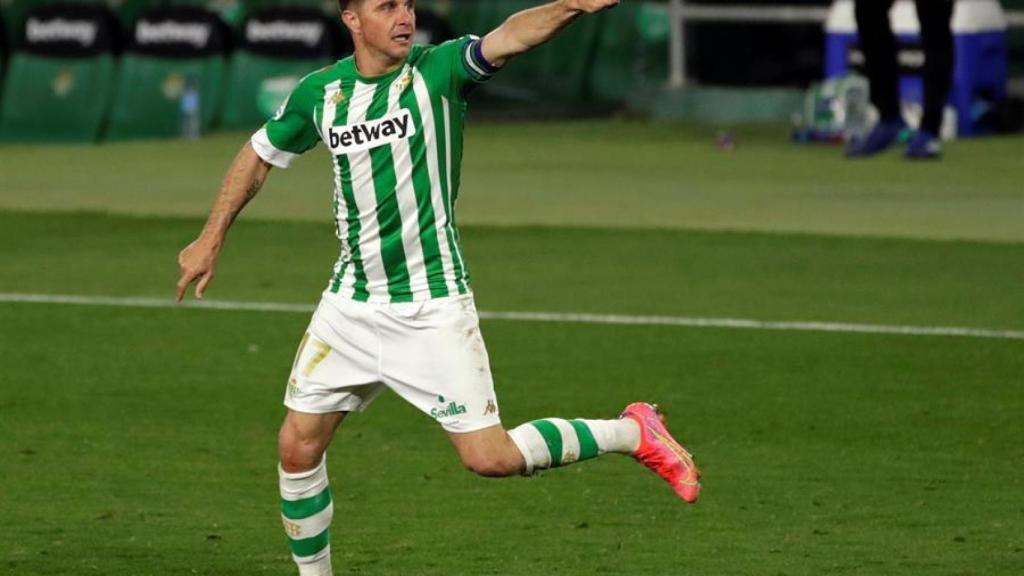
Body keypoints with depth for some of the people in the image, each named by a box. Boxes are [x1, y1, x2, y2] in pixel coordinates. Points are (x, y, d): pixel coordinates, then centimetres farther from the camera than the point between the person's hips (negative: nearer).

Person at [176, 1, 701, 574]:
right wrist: (212, 239, 16)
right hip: (351, 306, 4)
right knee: (298, 447, 2)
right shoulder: (319, 93, 1)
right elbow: (260, 155, 18)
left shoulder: (440, 71, -11)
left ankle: (634, 432, 11)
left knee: (490, 456, -9)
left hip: (434, 305, -4)